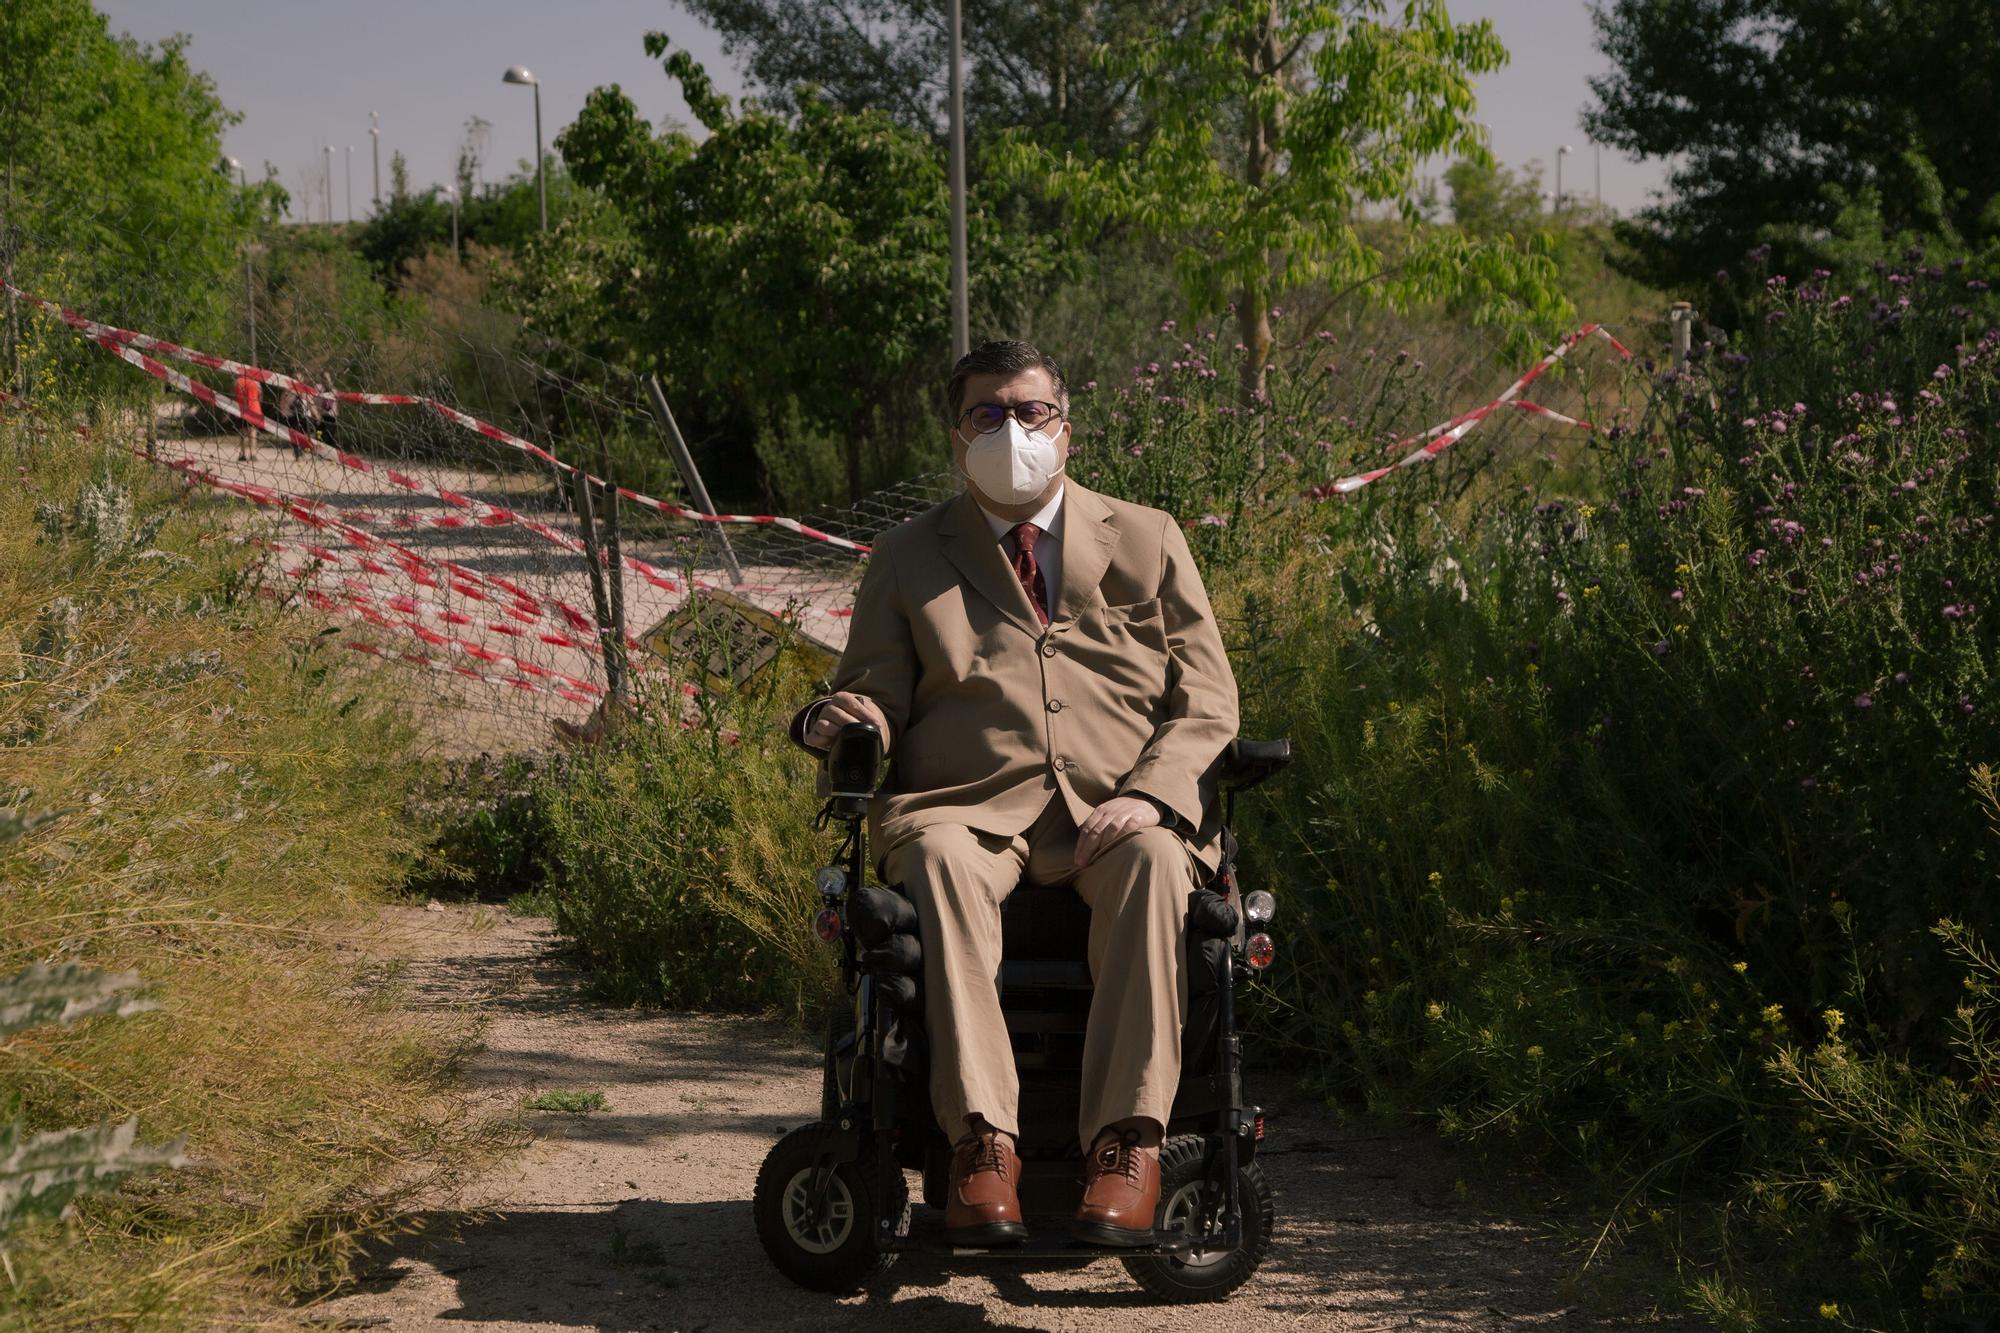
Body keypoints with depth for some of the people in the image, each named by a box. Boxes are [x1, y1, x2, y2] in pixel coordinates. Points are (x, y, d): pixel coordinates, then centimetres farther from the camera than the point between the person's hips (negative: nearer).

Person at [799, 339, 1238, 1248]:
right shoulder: (908, 558, 20)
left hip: (1116, 810, 0)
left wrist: (1148, 795, -8)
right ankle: (982, 1142, -41)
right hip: (966, 802, 0)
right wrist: (845, 718, -10)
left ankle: (1126, 1144, -38)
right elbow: (877, 694, 17)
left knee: (1153, 862, -35)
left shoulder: (1146, 541, 18)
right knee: (941, 860, -36)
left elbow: (1207, 701, 12)